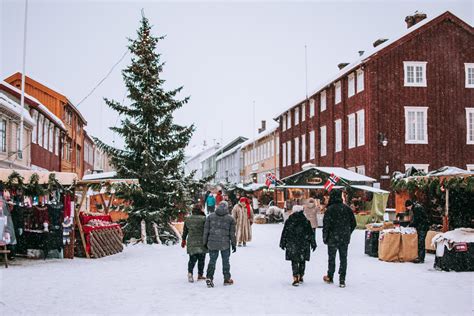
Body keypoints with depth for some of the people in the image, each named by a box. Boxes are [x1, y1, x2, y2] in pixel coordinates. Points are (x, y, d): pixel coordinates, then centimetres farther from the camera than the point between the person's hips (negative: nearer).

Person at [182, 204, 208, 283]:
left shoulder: (187, 219, 5)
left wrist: (183, 240, 23)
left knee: (192, 259, 7)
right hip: (201, 243, -3)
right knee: (201, 259, 9)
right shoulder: (203, 219, -9)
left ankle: (190, 272, -14)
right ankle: (200, 275, 14)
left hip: (191, 242, 3)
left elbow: (185, 231, 13)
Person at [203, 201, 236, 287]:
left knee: (212, 260, 9)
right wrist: (233, 244, 9)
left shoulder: (210, 217, 3)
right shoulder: (230, 218, -1)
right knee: (225, 261, 12)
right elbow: (232, 233, 1)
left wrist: (205, 242, 12)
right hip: (225, 244, -1)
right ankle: (227, 279, 20)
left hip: (212, 243, 1)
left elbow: (206, 230, 4)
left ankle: (209, 277, -4)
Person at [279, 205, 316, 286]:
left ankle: (296, 279, -10)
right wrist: (313, 243, 9)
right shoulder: (306, 222, -1)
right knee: (302, 261, 14)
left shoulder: (289, 221, -2)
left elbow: (284, 233, 2)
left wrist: (283, 243, 11)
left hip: (292, 245, -1)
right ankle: (300, 277, 22)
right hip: (304, 246, 1)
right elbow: (311, 234, 2)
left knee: (294, 262, 1)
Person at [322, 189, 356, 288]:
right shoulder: (347, 208, 1)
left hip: (332, 239, -3)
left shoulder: (330, 209, -13)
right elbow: (353, 223, 7)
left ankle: (330, 277, 25)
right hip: (345, 239, 3)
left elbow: (326, 225, -13)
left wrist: (325, 237, -2)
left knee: (331, 258, 11)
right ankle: (342, 280, 5)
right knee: (343, 259, 7)